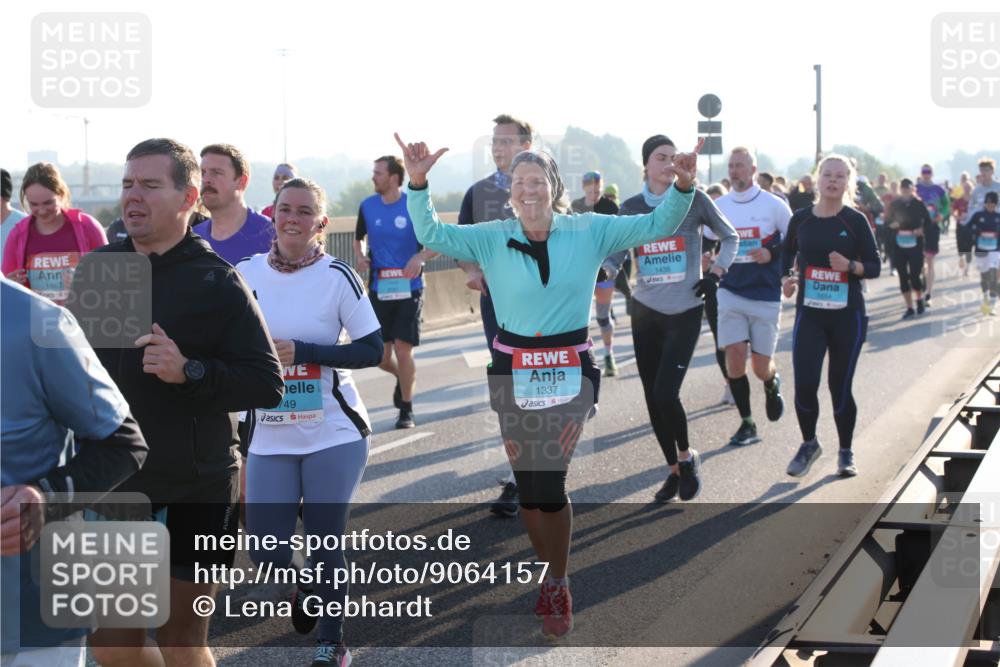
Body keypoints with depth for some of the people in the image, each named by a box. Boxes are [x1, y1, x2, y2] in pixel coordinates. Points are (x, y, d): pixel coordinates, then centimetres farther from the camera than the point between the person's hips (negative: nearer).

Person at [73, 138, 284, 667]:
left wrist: (190, 371, -26)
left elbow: (268, 384, -13)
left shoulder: (217, 281, -9)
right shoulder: (96, 266, 6)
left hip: (194, 490, -5)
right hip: (110, 484, 5)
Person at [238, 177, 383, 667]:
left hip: (335, 434, -3)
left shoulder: (336, 276, -9)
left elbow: (373, 351, -9)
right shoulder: (245, 273, 0)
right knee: (266, 553, 1)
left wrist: (302, 352, -18)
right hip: (271, 439, 3)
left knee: (326, 544, 2)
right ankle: (304, 590, 37)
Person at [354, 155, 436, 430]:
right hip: (379, 290, 3)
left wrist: (420, 257, -20)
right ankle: (402, 377, 38)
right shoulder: (367, 206, 4)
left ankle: (406, 410, 9)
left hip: (408, 288, -3)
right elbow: (359, 237, 20)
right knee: (380, 356, 3)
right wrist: (360, 255, -1)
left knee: (403, 350, -8)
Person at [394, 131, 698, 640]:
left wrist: (682, 188, -17)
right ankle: (552, 580, 27)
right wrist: (418, 185, -19)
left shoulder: (589, 231, -1)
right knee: (529, 484, 7)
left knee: (548, 482, -12)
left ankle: (555, 585, 7)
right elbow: (431, 234, -5)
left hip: (570, 370, -2)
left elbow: (657, 226, 0)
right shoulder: (491, 238, 1)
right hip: (513, 370, 2)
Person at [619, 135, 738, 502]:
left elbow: (730, 237, 9)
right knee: (652, 397, 5)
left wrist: (715, 273, -2)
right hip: (645, 311, 3)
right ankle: (674, 470, 23)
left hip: (685, 311, -3)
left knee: (665, 393, -15)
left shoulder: (694, 199, -4)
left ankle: (686, 456, 13)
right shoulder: (630, 207, 3)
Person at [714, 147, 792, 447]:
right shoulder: (718, 206, 5)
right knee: (734, 357, -8)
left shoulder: (774, 205, -4)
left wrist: (771, 254, -14)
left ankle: (772, 385, 38)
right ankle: (747, 424, 5)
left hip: (766, 295, -2)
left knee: (761, 367, 0)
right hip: (731, 293, 2)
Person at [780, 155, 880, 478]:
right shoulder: (801, 219, 2)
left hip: (848, 314, -1)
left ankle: (846, 453, 24)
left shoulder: (855, 221, -4)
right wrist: (788, 277, 3)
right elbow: (788, 251, 20)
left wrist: (850, 266, -21)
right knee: (804, 384, -7)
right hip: (809, 313, 1)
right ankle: (809, 444, 19)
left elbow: (874, 266, -2)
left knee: (840, 386, 5)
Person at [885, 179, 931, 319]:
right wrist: (892, 225, -13)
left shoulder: (918, 203, -1)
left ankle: (919, 299, 25)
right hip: (899, 244, 2)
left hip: (915, 243, -2)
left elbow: (927, 220, 6)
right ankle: (910, 308, 12)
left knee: (914, 275, -5)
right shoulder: (895, 204, 3)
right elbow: (887, 220, 8)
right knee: (903, 277, 3)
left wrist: (921, 229, -13)